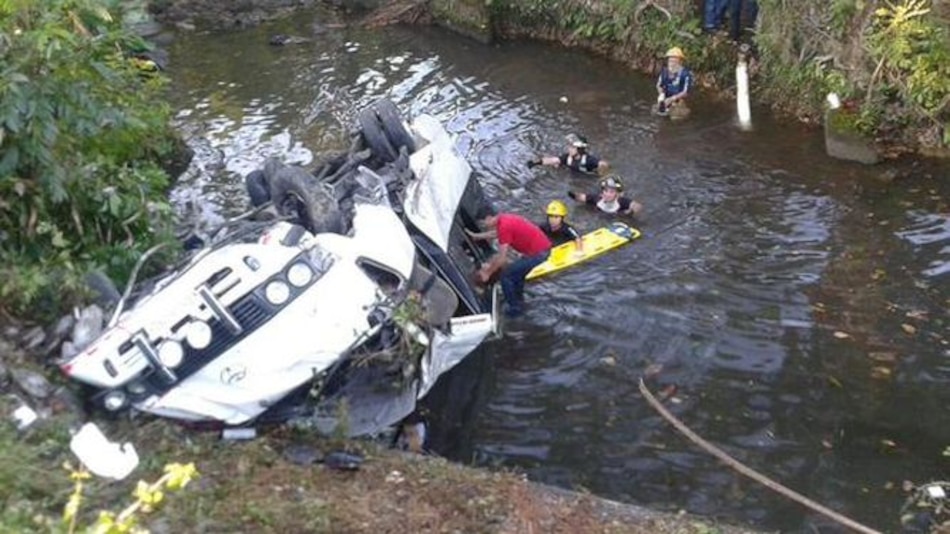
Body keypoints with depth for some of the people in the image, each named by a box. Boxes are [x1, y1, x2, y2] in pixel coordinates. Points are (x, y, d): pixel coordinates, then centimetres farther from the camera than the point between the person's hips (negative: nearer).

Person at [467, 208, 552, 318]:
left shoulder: (504, 226, -19)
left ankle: (515, 309, 10)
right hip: (543, 247, 10)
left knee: (506, 275, -1)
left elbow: (502, 258, -17)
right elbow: (496, 233, 34)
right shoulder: (504, 218, 9)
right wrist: (476, 236, 42)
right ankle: (518, 303, 38)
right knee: (517, 273, 26)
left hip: (537, 253, -10)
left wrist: (487, 273, -6)